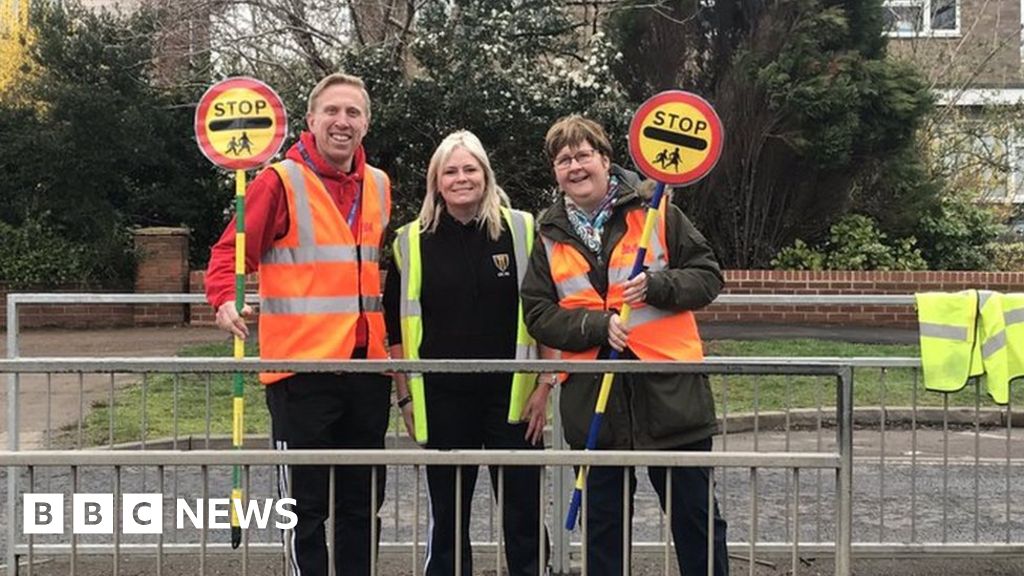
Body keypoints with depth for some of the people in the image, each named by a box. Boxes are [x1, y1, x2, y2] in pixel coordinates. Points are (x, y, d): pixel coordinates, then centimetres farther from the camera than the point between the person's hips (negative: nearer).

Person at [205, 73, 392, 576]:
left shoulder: (379, 186, 11)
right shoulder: (281, 181, -6)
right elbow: (231, 251, -8)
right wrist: (226, 300, -26)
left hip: (367, 366, 6)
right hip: (303, 365, -5)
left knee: (362, 503, 16)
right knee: (306, 506, 3)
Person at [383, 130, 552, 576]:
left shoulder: (522, 231, 0)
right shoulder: (411, 242, 4)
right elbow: (395, 326, 8)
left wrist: (545, 385, -2)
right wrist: (404, 395, 5)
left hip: (512, 397, -1)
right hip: (442, 401, 1)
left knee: (524, 517, 5)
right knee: (446, 518, 11)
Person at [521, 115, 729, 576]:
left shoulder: (654, 212, -1)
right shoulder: (551, 236, 8)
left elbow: (708, 277, 0)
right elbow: (537, 314, 3)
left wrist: (657, 285, -18)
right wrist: (598, 325, -12)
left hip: (669, 388, -2)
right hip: (592, 400, 3)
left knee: (696, 518, 7)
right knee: (601, 527, 14)